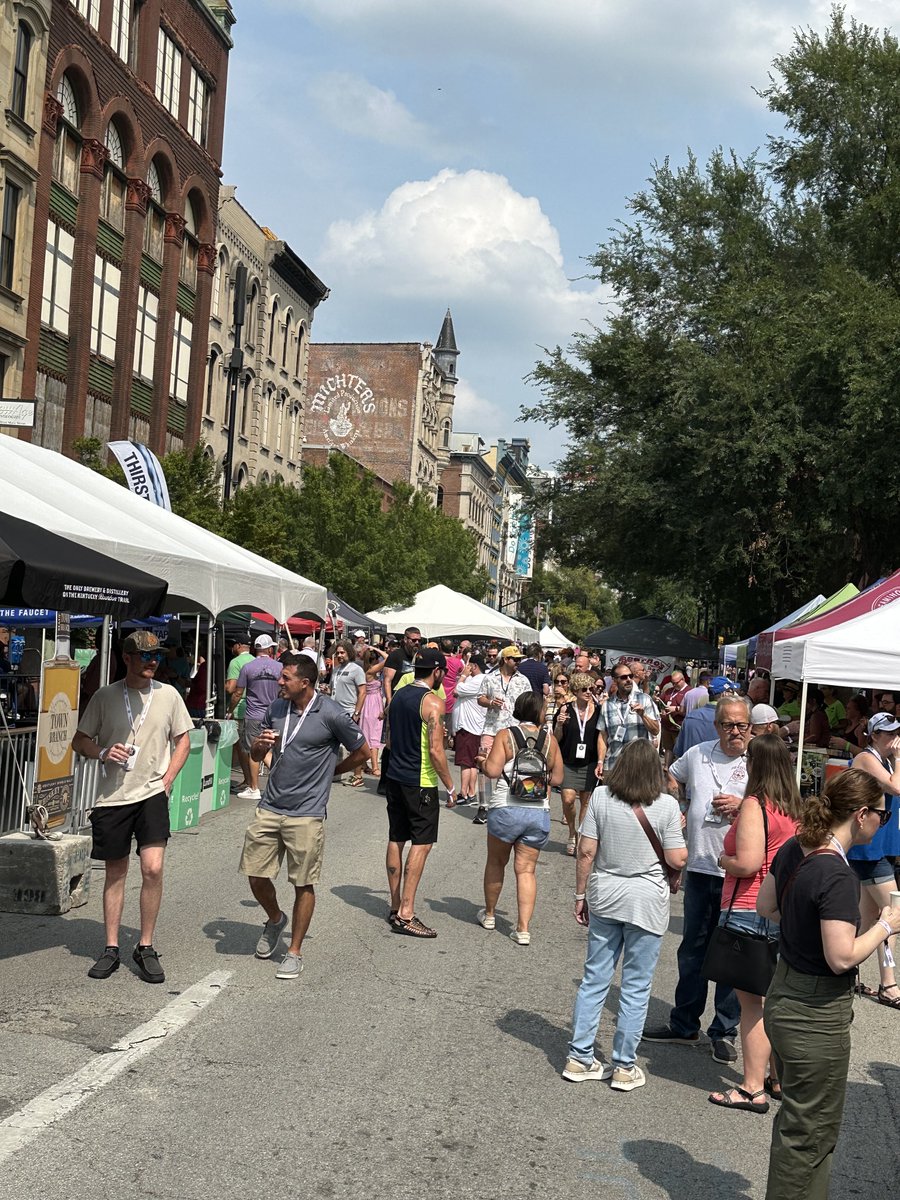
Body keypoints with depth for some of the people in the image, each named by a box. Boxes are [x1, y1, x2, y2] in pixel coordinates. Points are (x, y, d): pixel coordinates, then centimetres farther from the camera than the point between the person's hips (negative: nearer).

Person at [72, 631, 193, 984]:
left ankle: (146, 948, 3)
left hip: (152, 795, -1)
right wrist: (102, 753, -12)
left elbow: (183, 740, 12)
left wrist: (167, 779, 1)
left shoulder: (168, 695, 3)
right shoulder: (105, 696, 1)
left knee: (153, 868, -12)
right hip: (112, 796, 1)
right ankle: (111, 948, 20)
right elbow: (79, 741, 9)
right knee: (115, 873, 9)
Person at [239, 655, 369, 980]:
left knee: (303, 885, 3)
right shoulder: (275, 709, 5)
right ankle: (275, 919, 38)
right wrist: (261, 743, -8)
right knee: (256, 876, 8)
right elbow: (256, 756, 15)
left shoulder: (331, 715, -11)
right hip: (269, 807, 5)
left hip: (306, 814, -5)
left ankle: (295, 952, 18)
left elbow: (361, 752, 1)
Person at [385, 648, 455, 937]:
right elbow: (436, 751, -19)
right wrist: (451, 788, -11)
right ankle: (406, 914, -7)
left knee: (396, 840, 12)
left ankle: (396, 907, 20)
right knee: (421, 844, -4)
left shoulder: (398, 695, 9)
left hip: (395, 778, 8)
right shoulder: (432, 702, -15)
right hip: (420, 782, -8)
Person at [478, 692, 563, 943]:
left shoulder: (506, 735, -5)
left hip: (506, 810, -2)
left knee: (496, 862, 18)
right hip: (539, 812, 2)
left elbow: (493, 771, -13)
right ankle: (523, 928, 0)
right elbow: (556, 779, 7)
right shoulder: (550, 740, 3)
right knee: (526, 870, 6)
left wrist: (482, 761, 7)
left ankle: (489, 914, 33)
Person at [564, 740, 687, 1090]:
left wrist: (581, 894, 6)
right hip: (647, 902, -2)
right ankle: (624, 1067, 15)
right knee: (636, 987, 8)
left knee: (594, 979, 12)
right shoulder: (666, 805, -11)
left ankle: (579, 1058, 19)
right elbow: (677, 860, -9)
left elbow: (586, 852, -4)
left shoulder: (601, 797, -5)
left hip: (604, 896, 3)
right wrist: (677, 829, 9)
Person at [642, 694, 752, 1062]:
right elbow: (672, 777, 28)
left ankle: (725, 1032, 14)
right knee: (692, 949, 15)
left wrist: (742, 805, -21)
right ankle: (684, 1025, 27)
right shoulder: (698, 754, 8)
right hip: (699, 868, 5)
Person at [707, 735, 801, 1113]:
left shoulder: (755, 805, -16)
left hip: (749, 912, -8)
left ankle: (752, 1089, 3)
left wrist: (724, 858, -3)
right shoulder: (794, 808, 8)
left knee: (752, 1001, -2)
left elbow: (746, 864, -24)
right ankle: (780, 1078, 27)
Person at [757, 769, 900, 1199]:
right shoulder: (838, 877, -26)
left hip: (784, 998, 9)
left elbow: (765, 906, 13)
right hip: (817, 1017, -9)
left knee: (799, 1121, 24)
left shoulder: (794, 850, 0)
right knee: (810, 1133, 8)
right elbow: (842, 958, -25)